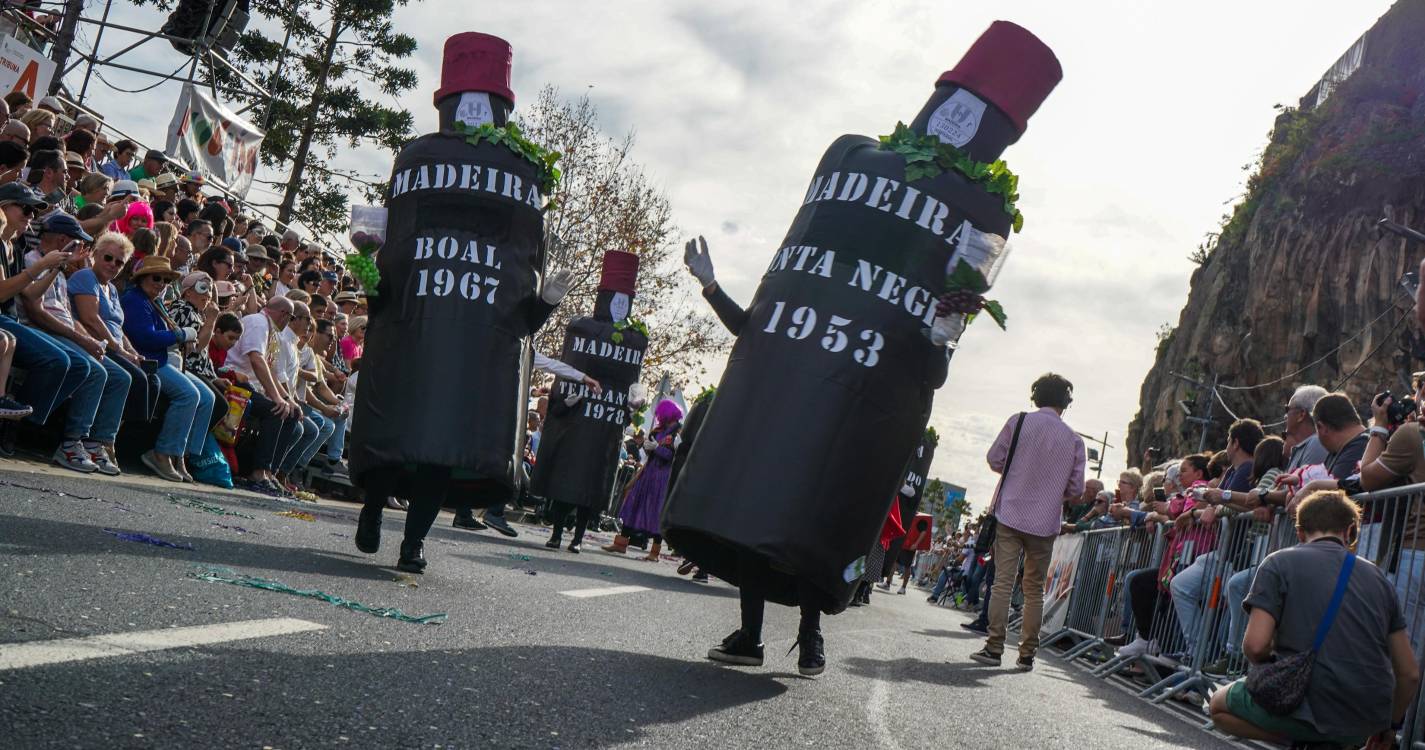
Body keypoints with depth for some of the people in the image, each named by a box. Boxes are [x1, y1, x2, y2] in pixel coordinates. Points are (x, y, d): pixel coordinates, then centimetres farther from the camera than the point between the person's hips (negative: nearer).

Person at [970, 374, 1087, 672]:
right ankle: (1027, 654, 9)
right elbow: (1076, 488, 4)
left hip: (1010, 514, -1)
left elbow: (994, 459, 3)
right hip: (1046, 522, 1)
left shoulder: (1019, 422, -2)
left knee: (1003, 582, -1)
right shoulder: (1074, 440, 2)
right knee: (1035, 589, 8)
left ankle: (994, 647, -6)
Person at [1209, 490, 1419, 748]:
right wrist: (1390, 725, 26)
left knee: (1218, 705, 21)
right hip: (1369, 721, 6)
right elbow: (1410, 673, 10)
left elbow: (1255, 645, -13)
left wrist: (1273, 667, 10)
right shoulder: (1376, 576, 11)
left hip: (1313, 709, -5)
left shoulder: (1280, 563, -2)